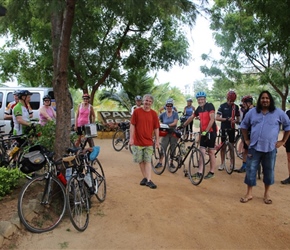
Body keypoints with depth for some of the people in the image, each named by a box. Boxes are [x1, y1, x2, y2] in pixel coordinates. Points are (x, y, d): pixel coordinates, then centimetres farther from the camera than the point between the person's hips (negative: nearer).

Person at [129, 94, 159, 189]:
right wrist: (131, 138, -8)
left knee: (147, 161, 0)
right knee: (140, 161, 9)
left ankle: (148, 180, 2)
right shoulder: (136, 111, -3)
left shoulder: (154, 114, 1)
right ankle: (145, 177, 23)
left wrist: (157, 140, 3)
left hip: (148, 142, 0)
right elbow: (132, 125, -2)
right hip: (137, 141, 0)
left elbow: (156, 128, 5)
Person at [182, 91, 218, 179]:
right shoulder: (199, 108, 9)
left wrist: (206, 131, -24)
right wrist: (183, 126, 21)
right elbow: (191, 117, 19)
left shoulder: (210, 106, -11)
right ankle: (200, 172, 3)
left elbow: (212, 119, -19)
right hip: (203, 132, 6)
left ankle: (211, 172, 13)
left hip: (211, 131, -6)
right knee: (202, 151, 1)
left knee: (211, 152, 2)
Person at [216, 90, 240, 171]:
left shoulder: (236, 107, 3)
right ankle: (222, 163, 13)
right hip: (224, 128, -2)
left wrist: (235, 121, -14)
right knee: (223, 146, 3)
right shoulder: (222, 106, -6)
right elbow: (217, 118, -12)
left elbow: (238, 118, 9)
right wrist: (227, 119, -24)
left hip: (232, 128, 2)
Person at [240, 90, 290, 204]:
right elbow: (244, 125, 15)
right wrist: (246, 139, 9)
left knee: (268, 172, 9)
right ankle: (249, 193, 15)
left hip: (270, 148, -1)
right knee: (250, 170, 2)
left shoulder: (278, 112, -1)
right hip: (254, 147, 1)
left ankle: (266, 194, 26)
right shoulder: (252, 112, 3)